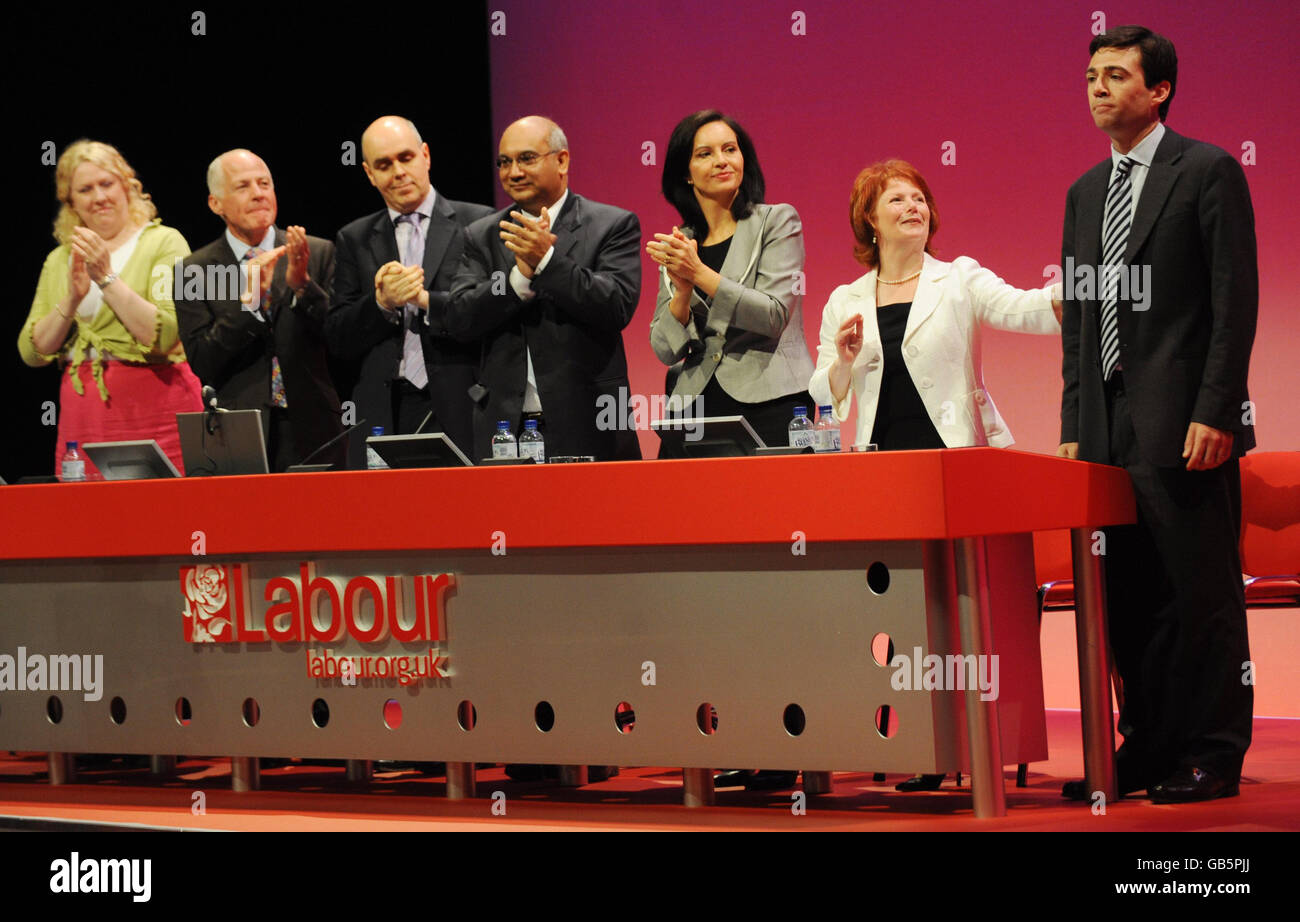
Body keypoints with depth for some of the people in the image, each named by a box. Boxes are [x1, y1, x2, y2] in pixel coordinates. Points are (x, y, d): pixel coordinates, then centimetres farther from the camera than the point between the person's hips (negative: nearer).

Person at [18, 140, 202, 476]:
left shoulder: (164, 242, 0)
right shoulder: (59, 260, 14)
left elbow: (165, 336, -13)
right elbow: (32, 353, 7)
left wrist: (107, 277, -14)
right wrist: (71, 299, -8)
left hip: (155, 410, -4)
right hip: (82, 413, 4)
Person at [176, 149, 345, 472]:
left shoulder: (319, 253, 5)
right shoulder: (195, 270, 3)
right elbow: (202, 364, -5)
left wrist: (303, 285, -15)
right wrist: (249, 299, -16)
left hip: (313, 432, 1)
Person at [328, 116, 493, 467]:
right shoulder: (354, 240, 15)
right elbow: (337, 339, 9)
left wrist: (426, 300, -12)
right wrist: (381, 303, -8)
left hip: (459, 411, -2)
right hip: (383, 417, 2)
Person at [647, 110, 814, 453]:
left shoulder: (777, 222, 4)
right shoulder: (675, 245, 13)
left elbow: (774, 315, -9)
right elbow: (665, 350, 8)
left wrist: (699, 272, -15)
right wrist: (682, 290, -10)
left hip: (767, 403, -3)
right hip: (694, 407, 3)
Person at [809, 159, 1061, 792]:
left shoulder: (960, 281, 5)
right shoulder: (844, 303, 13)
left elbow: (1023, 310, -12)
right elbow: (825, 397, 12)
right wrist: (844, 358, -7)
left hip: (958, 457, -3)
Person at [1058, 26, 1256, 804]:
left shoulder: (1208, 172, -2)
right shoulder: (1086, 192, 18)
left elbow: (1236, 298, -8)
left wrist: (1216, 414, -15)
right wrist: (1075, 424, 12)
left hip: (1185, 424, -6)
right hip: (1109, 429, 7)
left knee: (1201, 594, -4)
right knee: (1130, 599, 7)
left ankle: (1212, 756, 2)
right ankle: (1148, 747, 14)